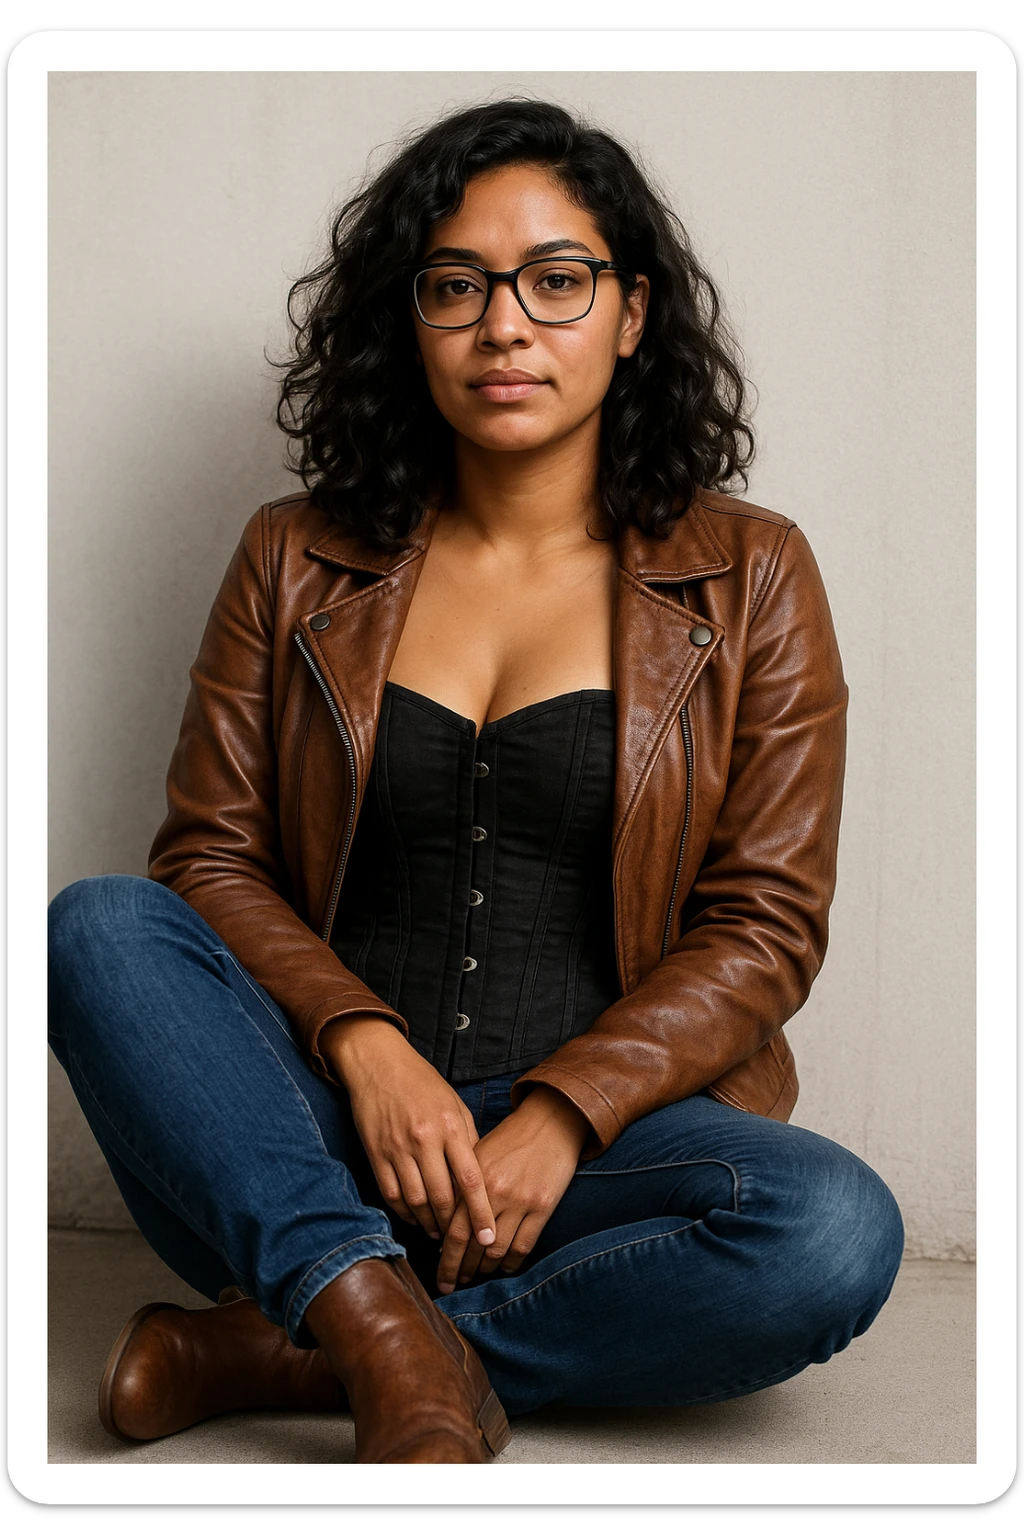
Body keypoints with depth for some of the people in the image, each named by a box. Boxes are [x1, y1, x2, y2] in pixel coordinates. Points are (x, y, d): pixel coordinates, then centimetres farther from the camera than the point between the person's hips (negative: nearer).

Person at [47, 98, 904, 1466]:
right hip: (315, 1130, 1)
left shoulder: (748, 579, 5)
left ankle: (297, 1350, -23)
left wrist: (559, 1116, -14)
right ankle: (385, 1336, -34)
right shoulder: (297, 562, 10)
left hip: (602, 1133, -1)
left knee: (837, 1231, -31)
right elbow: (211, 854, 4)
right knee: (97, 926, -24)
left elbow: (766, 924, 0)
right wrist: (366, 1045, -15)